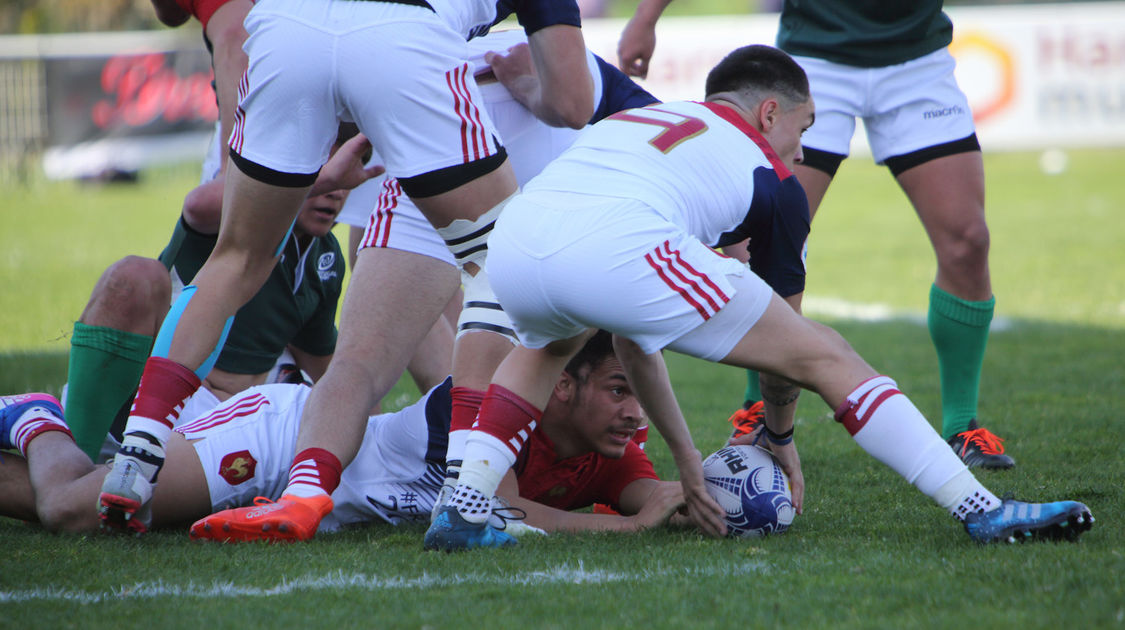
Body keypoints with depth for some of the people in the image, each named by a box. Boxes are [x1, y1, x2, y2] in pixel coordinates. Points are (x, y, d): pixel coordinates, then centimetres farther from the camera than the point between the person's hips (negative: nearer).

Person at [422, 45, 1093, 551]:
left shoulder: (633, 121, 40)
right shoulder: (770, 176, 24)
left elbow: (630, 336, 44)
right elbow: (785, 337, 34)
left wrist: (688, 462, 48)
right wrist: (781, 439, 53)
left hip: (513, 237, 5)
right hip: (616, 246, -5)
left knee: (549, 344, 42)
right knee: (824, 354, 12)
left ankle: (465, 506, 23)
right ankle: (982, 508, 8)